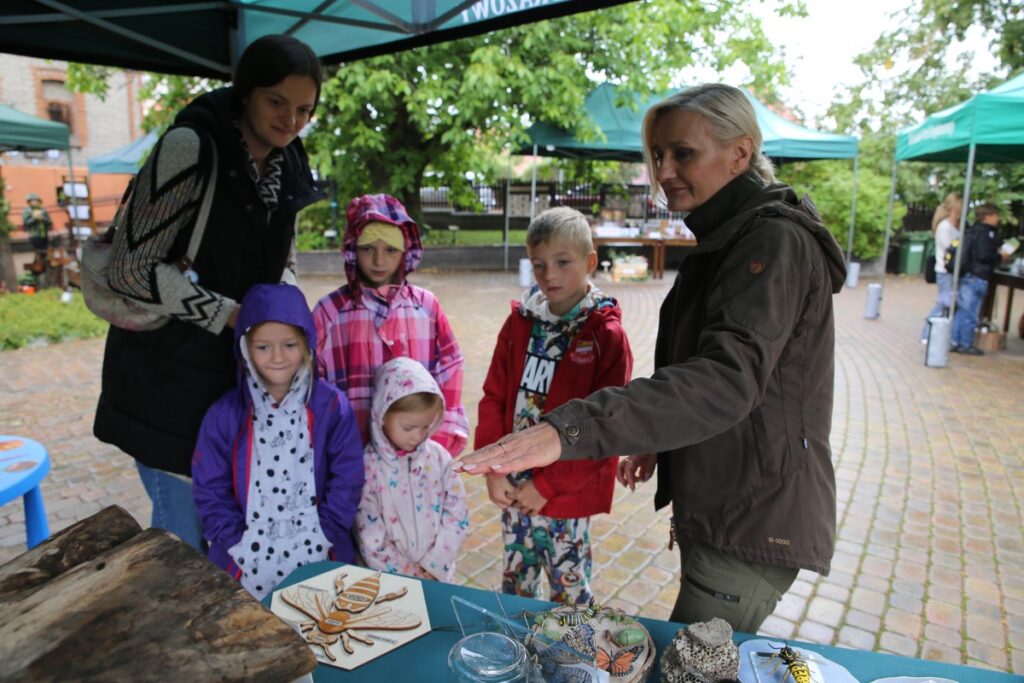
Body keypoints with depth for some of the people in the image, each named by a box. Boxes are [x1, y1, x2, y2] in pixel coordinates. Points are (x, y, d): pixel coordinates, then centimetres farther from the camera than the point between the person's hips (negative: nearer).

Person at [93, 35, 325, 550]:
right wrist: (231, 314, -17)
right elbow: (132, 269, -20)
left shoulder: (287, 168, 3)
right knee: (185, 531, 3)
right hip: (169, 372, -6)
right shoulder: (190, 148, -18)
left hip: (239, 368, 6)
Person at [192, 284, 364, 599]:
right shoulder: (224, 415, -2)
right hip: (248, 560, 1)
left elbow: (347, 482, -2)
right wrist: (239, 546, -6)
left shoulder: (332, 406, -4)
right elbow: (210, 490, 2)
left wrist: (321, 539, -8)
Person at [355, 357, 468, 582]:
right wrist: (409, 574, -11)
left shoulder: (439, 457, -6)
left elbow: (457, 517, -4)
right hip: (388, 579, -2)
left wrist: (433, 567, -9)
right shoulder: (368, 465, -14)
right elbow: (369, 537, -13)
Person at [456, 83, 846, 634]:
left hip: (755, 522, -10)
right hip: (719, 511, 10)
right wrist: (657, 441, 17)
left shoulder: (776, 242, -21)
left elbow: (728, 377, -37)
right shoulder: (727, 237, 12)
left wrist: (571, 429, -47)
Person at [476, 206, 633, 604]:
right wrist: (493, 469, -6)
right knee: (515, 583, 22)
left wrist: (547, 485, -15)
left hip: (567, 497, -4)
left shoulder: (606, 335, -12)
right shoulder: (520, 322, 2)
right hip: (513, 487, 4)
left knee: (569, 592, 14)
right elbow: (493, 397, 4)